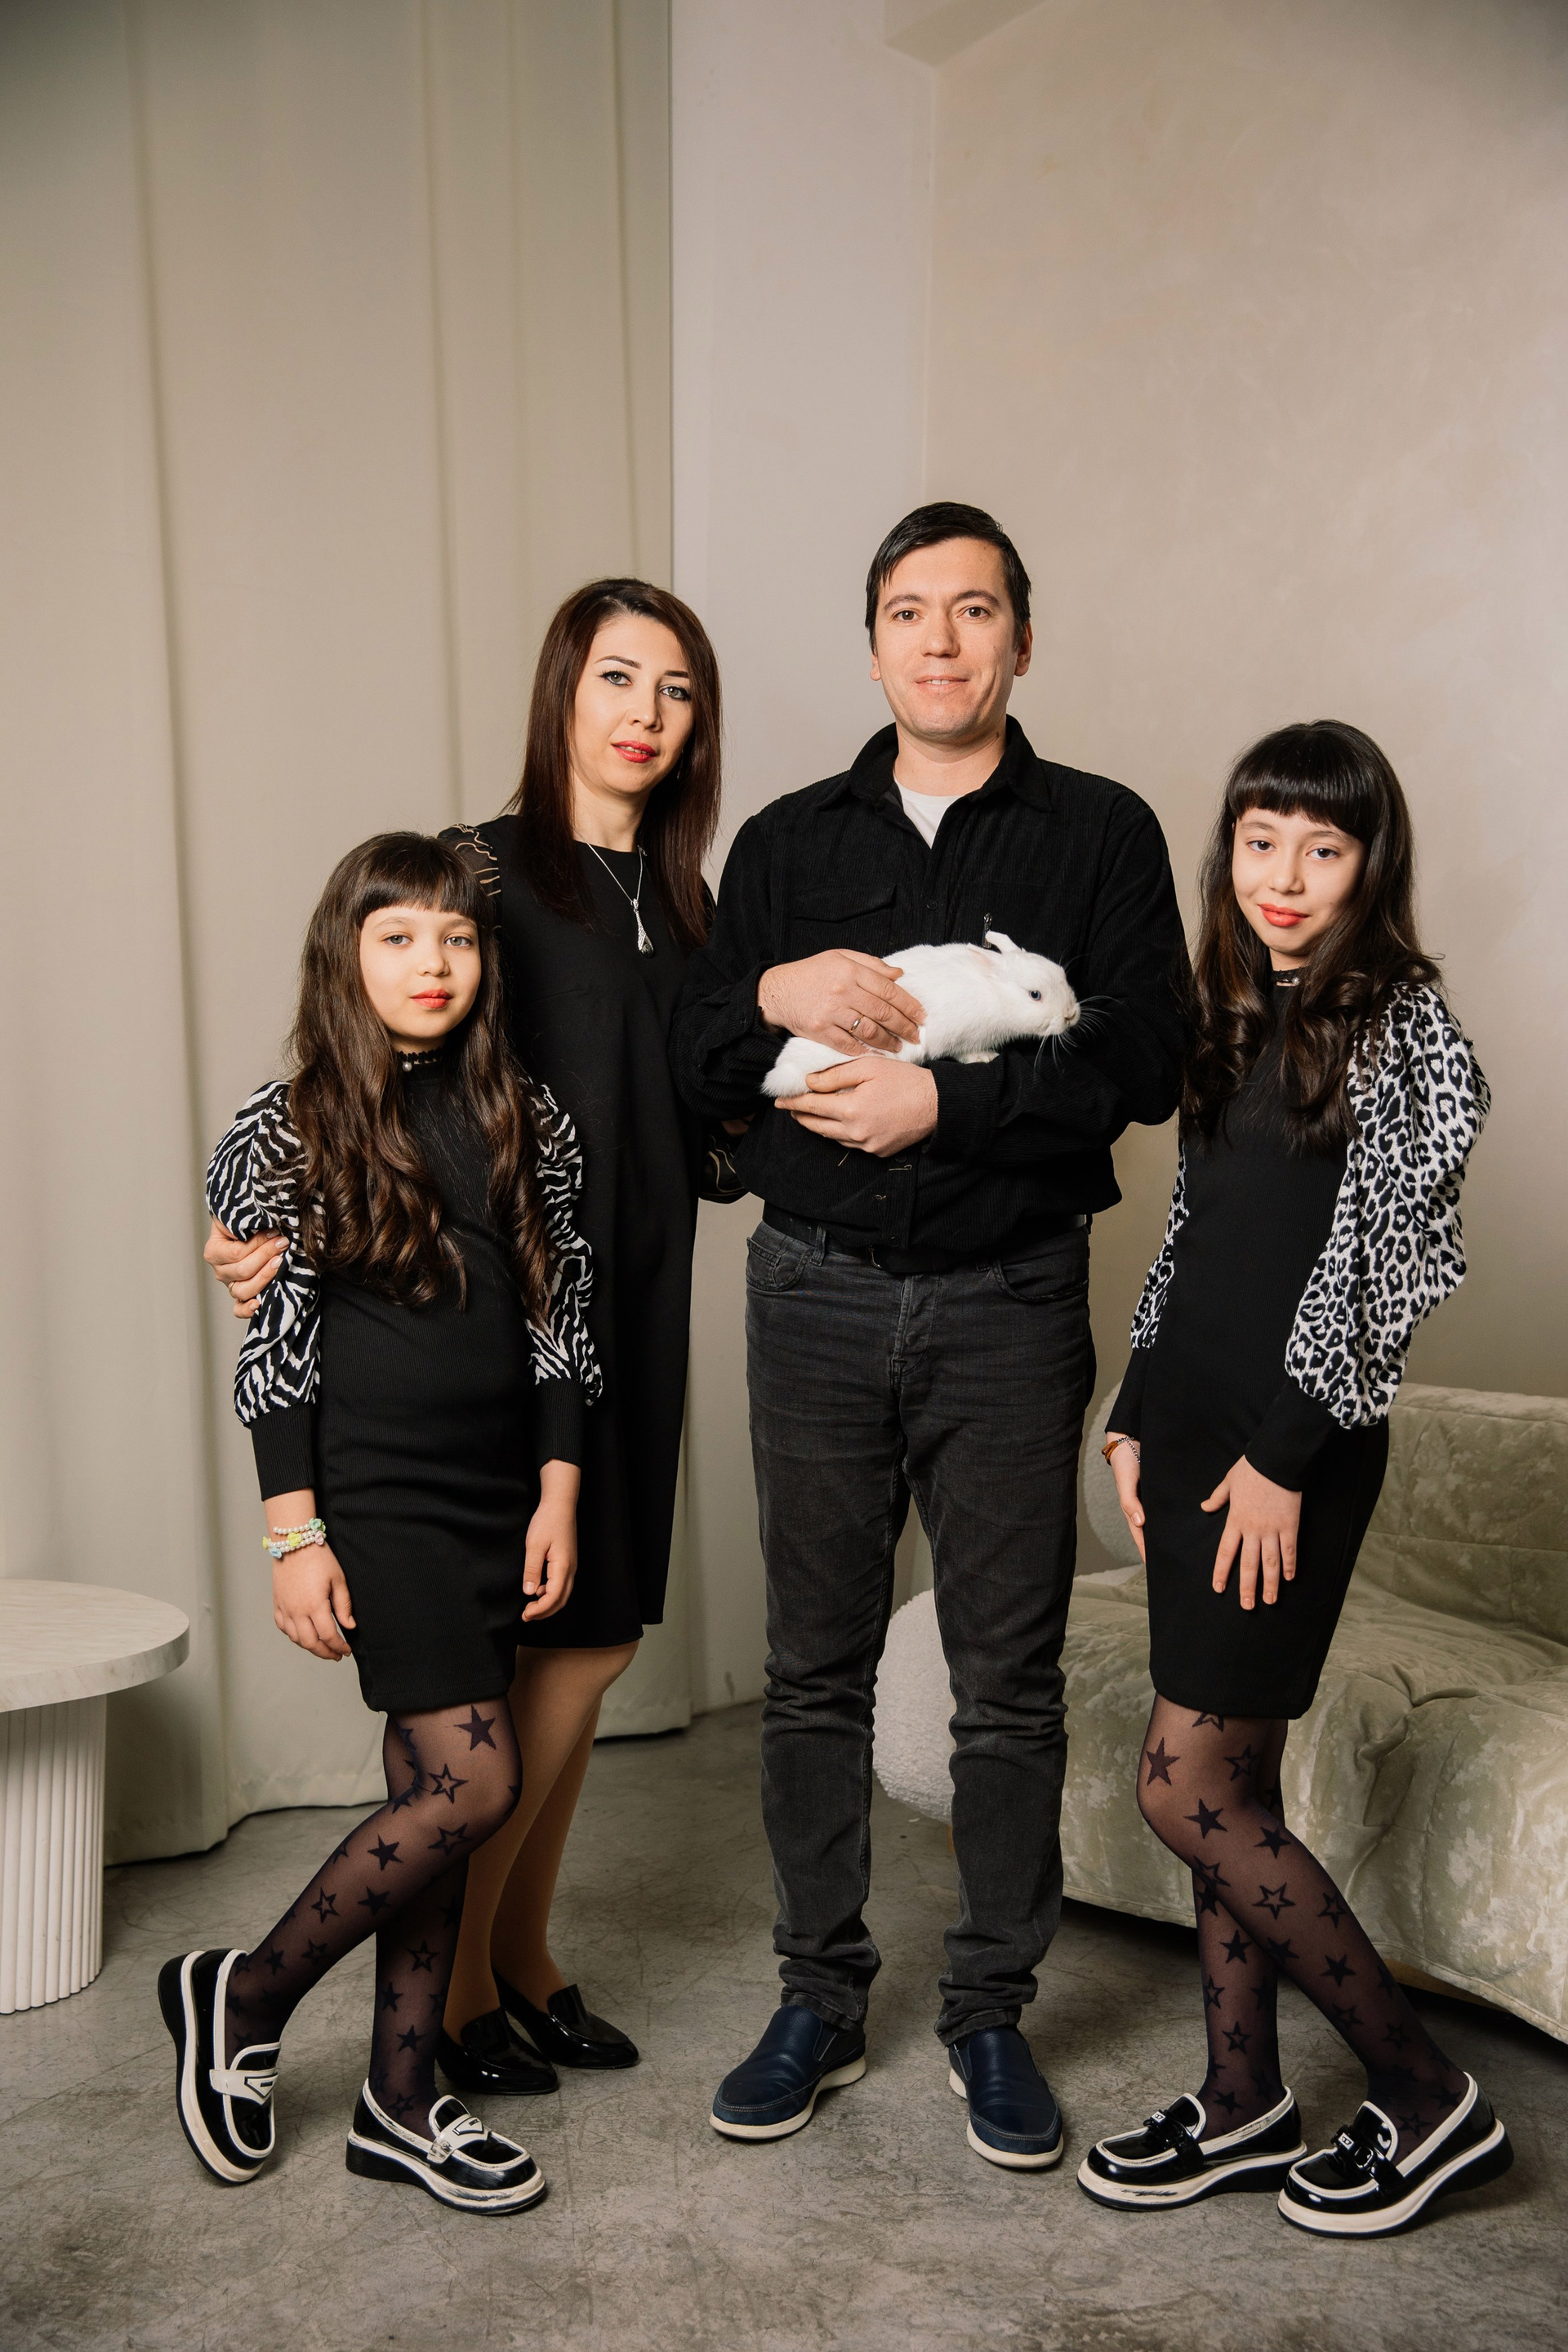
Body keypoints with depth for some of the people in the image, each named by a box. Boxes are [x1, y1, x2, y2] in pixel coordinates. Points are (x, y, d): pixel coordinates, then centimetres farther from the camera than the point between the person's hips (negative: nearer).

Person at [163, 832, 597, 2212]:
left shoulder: (527, 1121, 6)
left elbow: (559, 1323, 8)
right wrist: (295, 1534, -9)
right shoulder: (292, 1130, -4)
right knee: (474, 1785, -10)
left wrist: (557, 1496, 4)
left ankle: (402, 2107, 23)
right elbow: (272, 1347, -5)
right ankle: (244, 1998, 12)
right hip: (375, 1495, -5)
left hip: (495, 1499, 5)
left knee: (431, 1791, 10)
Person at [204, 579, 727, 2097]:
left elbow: (700, 1137, 14)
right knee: (580, 1637, -5)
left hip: (633, 1303, 7)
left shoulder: (675, 900, 14)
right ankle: (454, 1981, 14)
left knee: (583, 1641, 10)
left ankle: (522, 1958, 26)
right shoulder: (481, 866, -5)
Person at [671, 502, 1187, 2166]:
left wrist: (945, 1100, -18)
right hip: (817, 1294, 2)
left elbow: (1143, 1059, -8)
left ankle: (992, 2011, 22)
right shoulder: (787, 841, 11)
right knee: (814, 1667, 9)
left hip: (1010, 1299, -2)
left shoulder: (1102, 832, 4)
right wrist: (775, 992, -14)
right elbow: (688, 1066, 6)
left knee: (1008, 1680, 6)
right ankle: (820, 1999, 25)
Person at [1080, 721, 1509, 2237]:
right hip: (1198, 1428, 7)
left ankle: (1425, 2095, 10)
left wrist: (1283, 1454, -15)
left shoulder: (1401, 1021, -9)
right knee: (1230, 1783, 12)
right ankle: (1243, 2104, 25)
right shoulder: (1233, 1015, 13)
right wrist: (1138, 1413, 13)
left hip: (1295, 1445, -7)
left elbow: (1376, 1264, -13)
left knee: (1184, 1790, -5)